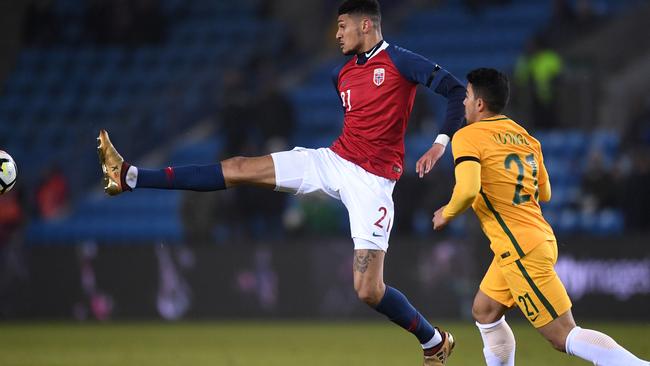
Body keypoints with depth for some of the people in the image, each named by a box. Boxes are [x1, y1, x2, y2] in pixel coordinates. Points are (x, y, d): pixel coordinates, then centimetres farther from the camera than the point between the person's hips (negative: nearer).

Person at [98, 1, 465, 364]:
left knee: (368, 291, -13)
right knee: (239, 169, -2)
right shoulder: (342, 74, 12)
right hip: (334, 160, 7)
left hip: (372, 179, -7)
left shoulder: (400, 62, -9)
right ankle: (129, 177, -3)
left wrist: (441, 143, -23)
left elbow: (457, 91, -13)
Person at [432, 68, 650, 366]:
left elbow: (467, 189, -24)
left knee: (563, 336, -9)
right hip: (539, 238, 9)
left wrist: (447, 214, -5)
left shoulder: (467, 137, -9)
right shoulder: (525, 137, 13)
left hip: (521, 250, -9)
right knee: (484, 312, 21)